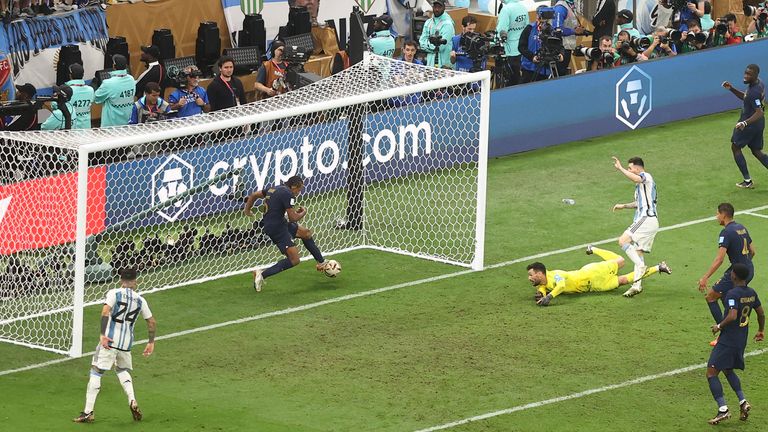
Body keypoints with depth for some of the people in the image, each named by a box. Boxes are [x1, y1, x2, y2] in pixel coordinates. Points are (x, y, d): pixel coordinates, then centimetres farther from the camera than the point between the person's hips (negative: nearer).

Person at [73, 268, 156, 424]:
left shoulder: (114, 293, -2)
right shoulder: (140, 300, 10)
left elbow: (105, 312, -17)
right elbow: (152, 322, 16)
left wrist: (103, 334, -20)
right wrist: (151, 342, 26)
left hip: (109, 340, -4)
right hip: (127, 343, 4)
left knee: (96, 372, 0)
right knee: (122, 370, 28)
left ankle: (88, 412, -5)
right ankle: (132, 402, 9)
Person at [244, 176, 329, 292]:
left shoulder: (274, 189, 11)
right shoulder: (287, 194, -17)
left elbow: (254, 195, 21)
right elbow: (293, 218, -17)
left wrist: (247, 210, 33)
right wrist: (303, 213, 3)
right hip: (276, 228, -10)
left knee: (306, 233, 22)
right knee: (294, 260, -10)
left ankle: (321, 263, 35)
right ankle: (262, 275, -13)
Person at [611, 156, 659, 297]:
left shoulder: (646, 176, -4)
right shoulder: (640, 184, 25)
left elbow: (636, 178, -30)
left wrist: (620, 168, -28)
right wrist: (624, 206, 31)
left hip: (646, 219, -10)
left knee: (623, 240, -19)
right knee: (638, 253, 8)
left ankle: (641, 266, -24)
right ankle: (637, 285, 4)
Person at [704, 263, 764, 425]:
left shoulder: (732, 294, -19)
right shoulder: (752, 293, 6)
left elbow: (732, 316, -31)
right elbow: (761, 314, 17)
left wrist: (719, 326, -14)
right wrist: (761, 331, 33)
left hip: (728, 340, -9)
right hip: (742, 339, 9)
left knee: (711, 373, -5)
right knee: (728, 370, 27)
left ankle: (723, 409, -15)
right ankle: (743, 401, 15)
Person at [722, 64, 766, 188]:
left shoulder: (754, 92, -28)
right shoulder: (758, 82, 2)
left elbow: (759, 113, -33)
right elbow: (745, 97, 17)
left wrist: (745, 123, -44)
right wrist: (731, 89, 5)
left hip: (750, 123, -9)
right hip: (758, 124, 9)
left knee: (735, 147, 9)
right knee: (756, 152, 16)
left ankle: (748, 181, 9)